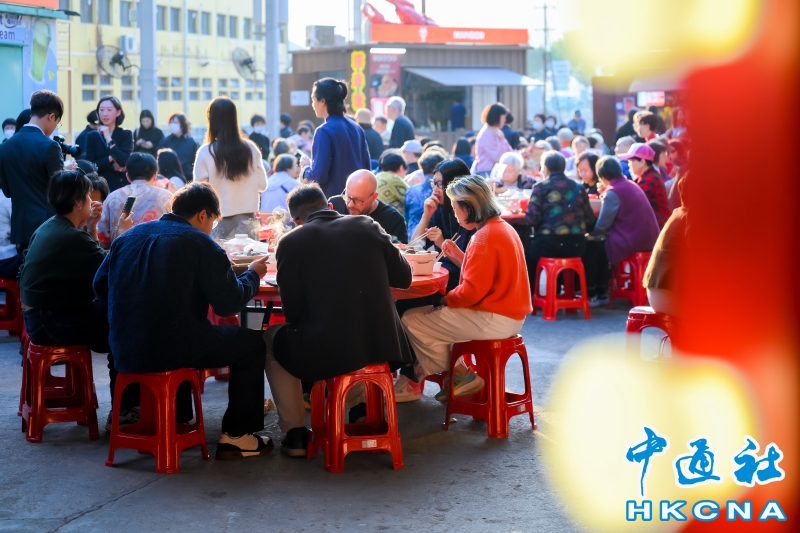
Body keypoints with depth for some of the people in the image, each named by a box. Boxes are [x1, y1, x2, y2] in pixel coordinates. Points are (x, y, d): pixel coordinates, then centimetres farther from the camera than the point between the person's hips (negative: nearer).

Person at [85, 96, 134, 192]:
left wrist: (109, 139, -12)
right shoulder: (92, 136, 7)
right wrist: (110, 159, -10)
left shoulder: (126, 134, 3)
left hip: (121, 187, -1)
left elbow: (125, 162, -13)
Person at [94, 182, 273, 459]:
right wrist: (253, 274, 11)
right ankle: (236, 437, 13)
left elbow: (100, 286, 14)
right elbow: (229, 303, -7)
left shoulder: (128, 236, 10)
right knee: (252, 342, 13)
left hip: (125, 353, 7)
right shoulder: (202, 244, -7)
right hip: (172, 351, -7)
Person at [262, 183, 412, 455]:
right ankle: (358, 407, 33)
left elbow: (292, 312, -2)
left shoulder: (291, 242, -5)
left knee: (272, 338, 26)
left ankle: (295, 433, 22)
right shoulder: (369, 227, 4)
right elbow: (404, 278, 12)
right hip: (382, 345, 4)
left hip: (325, 351, -4)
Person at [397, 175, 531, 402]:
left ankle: (462, 377, 7)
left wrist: (444, 300, -5)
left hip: (493, 321, -11)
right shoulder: (502, 228, 11)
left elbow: (472, 291, -22)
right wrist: (458, 255, 9)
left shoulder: (485, 238, -20)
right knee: (427, 313, 21)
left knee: (411, 321, -6)